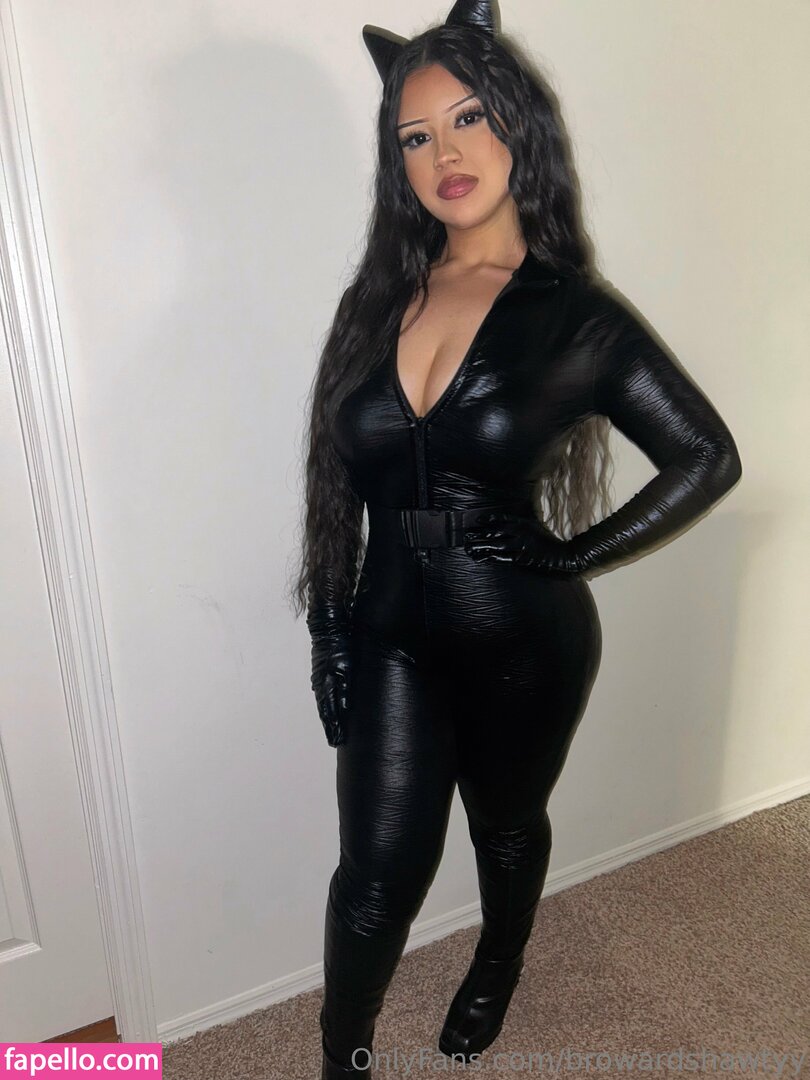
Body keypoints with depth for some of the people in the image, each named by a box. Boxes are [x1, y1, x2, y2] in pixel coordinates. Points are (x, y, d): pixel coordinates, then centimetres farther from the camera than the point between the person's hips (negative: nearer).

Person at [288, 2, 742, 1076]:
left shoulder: (577, 314, -8)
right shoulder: (379, 299, 2)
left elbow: (708, 457, -3)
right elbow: (340, 479, 4)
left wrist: (576, 554, -10)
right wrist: (329, 627, 3)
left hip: (523, 638, -1)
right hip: (393, 634, 2)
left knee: (507, 825, 23)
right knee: (379, 872, 4)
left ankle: (497, 971, 55)